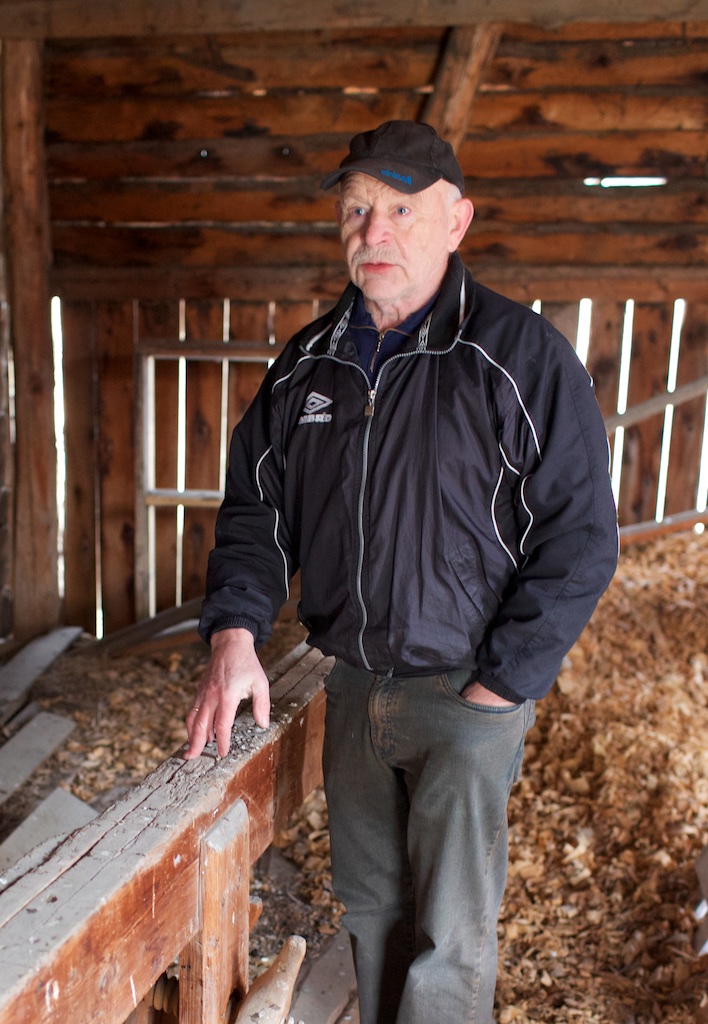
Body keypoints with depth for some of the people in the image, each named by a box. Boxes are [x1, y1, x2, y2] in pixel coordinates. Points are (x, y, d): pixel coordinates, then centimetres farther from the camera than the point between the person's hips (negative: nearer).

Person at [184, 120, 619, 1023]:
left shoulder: (521, 356, -12)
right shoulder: (307, 363, 4)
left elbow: (580, 542, -12)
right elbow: (256, 505, 9)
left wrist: (495, 687, -15)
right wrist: (234, 633, -8)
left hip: (466, 694, -5)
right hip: (350, 686, 5)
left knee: (449, 942, 5)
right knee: (368, 905, 21)